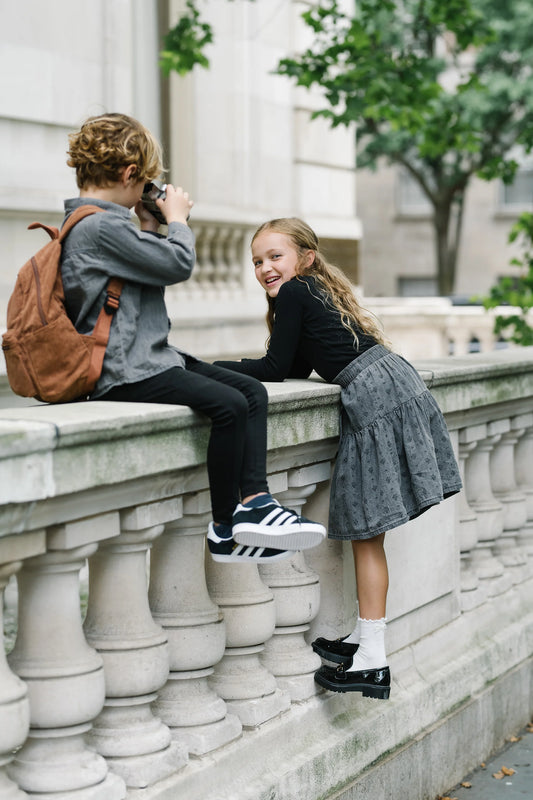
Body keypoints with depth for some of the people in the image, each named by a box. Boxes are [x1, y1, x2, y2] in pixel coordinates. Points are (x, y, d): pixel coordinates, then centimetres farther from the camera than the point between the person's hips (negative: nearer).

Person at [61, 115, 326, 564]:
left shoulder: (94, 224, 18)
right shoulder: (102, 226, -16)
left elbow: (152, 262, 28)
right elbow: (179, 264, -16)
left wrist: (150, 227, 16)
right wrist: (176, 219, 2)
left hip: (153, 357, 11)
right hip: (126, 374, -11)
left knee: (252, 391, 1)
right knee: (229, 405, -23)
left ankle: (254, 501, -9)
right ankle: (225, 530, -11)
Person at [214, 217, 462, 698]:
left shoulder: (292, 293, -4)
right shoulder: (316, 291, 24)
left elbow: (277, 369, -3)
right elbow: (300, 368, 26)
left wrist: (218, 367, 6)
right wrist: (242, 368, 19)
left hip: (374, 397, -9)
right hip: (395, 385, 9)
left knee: (366, 534, -6)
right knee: (366, 532, 13)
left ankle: (373, 662, -5)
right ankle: (366, 638, 20)